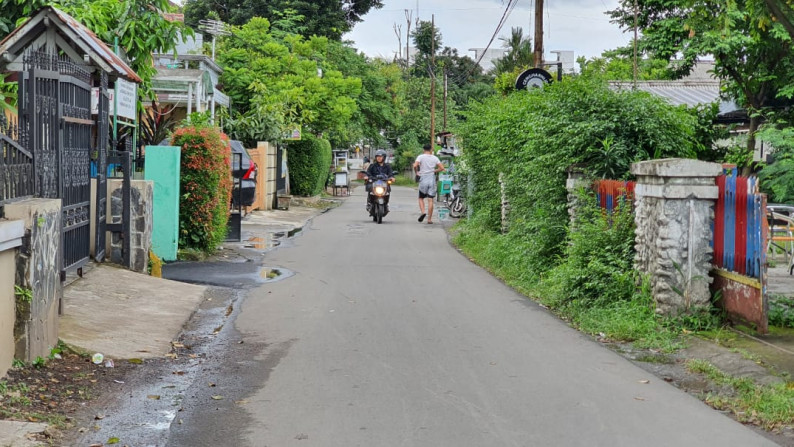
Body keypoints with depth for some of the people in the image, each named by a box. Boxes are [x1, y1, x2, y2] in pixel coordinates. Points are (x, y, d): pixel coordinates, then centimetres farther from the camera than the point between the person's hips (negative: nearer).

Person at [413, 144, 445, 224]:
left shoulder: (421, 157, -1)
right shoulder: (435, 158, 6)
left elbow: (415, 165, -15)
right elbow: (442, 168, 0)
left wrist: (416, 172, 2)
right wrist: (435, 171, 13)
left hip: (423, 179, -1)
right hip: (432, 179, 1)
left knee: (421, 198, 13)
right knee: (430, 200, 1)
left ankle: (422, 212, -10)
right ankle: (429, 219, 0)